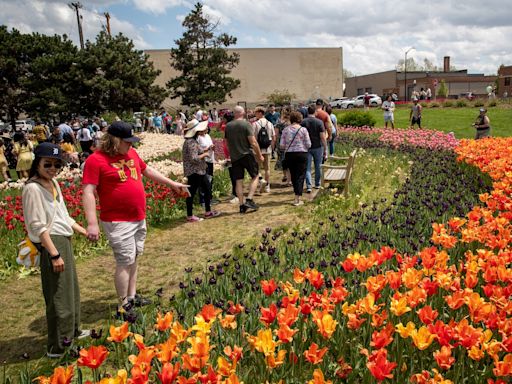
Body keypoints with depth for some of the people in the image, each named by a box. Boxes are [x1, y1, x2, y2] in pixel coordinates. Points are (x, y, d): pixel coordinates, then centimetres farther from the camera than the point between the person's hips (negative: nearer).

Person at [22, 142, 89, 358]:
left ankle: (71, 332, 38)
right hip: (51, 243, -9)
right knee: (58, 295, -2)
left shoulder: (53, 183, 11)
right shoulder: (33, 188, -15)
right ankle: (57, 347, 10)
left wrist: (84, 232, 19)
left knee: (71, 289, 20)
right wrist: (54, 255, -21)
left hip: (64, 241, 9)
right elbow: (38, 226, -19)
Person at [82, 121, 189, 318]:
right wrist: (92, 223, -24)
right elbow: (88, 192, -17)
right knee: (125, 261, -4)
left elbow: (148, 171, 23)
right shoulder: (96, 160, -14)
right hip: (118, 222, -7)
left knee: (134, 258, 16)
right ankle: (123, 305, 9)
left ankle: (132, 296, 30)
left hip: (139, 219, 8)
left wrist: (172, 184, 26)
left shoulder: (131, 153, 8)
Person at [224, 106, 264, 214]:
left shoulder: (228, 126, 5)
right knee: (255, 177, 9)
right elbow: (253, 142, -14)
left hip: (234, 157, 5)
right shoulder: (246, 124, -10)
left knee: (239, 181, 7)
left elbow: (227, 143, 13)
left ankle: (241, 205, 9)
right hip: (247, 155, -4)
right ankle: (249, 200, -4)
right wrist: (259, 155, -4)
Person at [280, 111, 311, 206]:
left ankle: (297, 194, 26)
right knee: (300, 176, 1)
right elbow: (308, 145, -5)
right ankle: (297, 199, -3)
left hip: (289, 155, 3)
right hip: (301, 154, -3)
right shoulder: (303, 129, -6)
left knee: (293, 176, 15)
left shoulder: (286, 130, 1)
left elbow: (281, 145, 0)